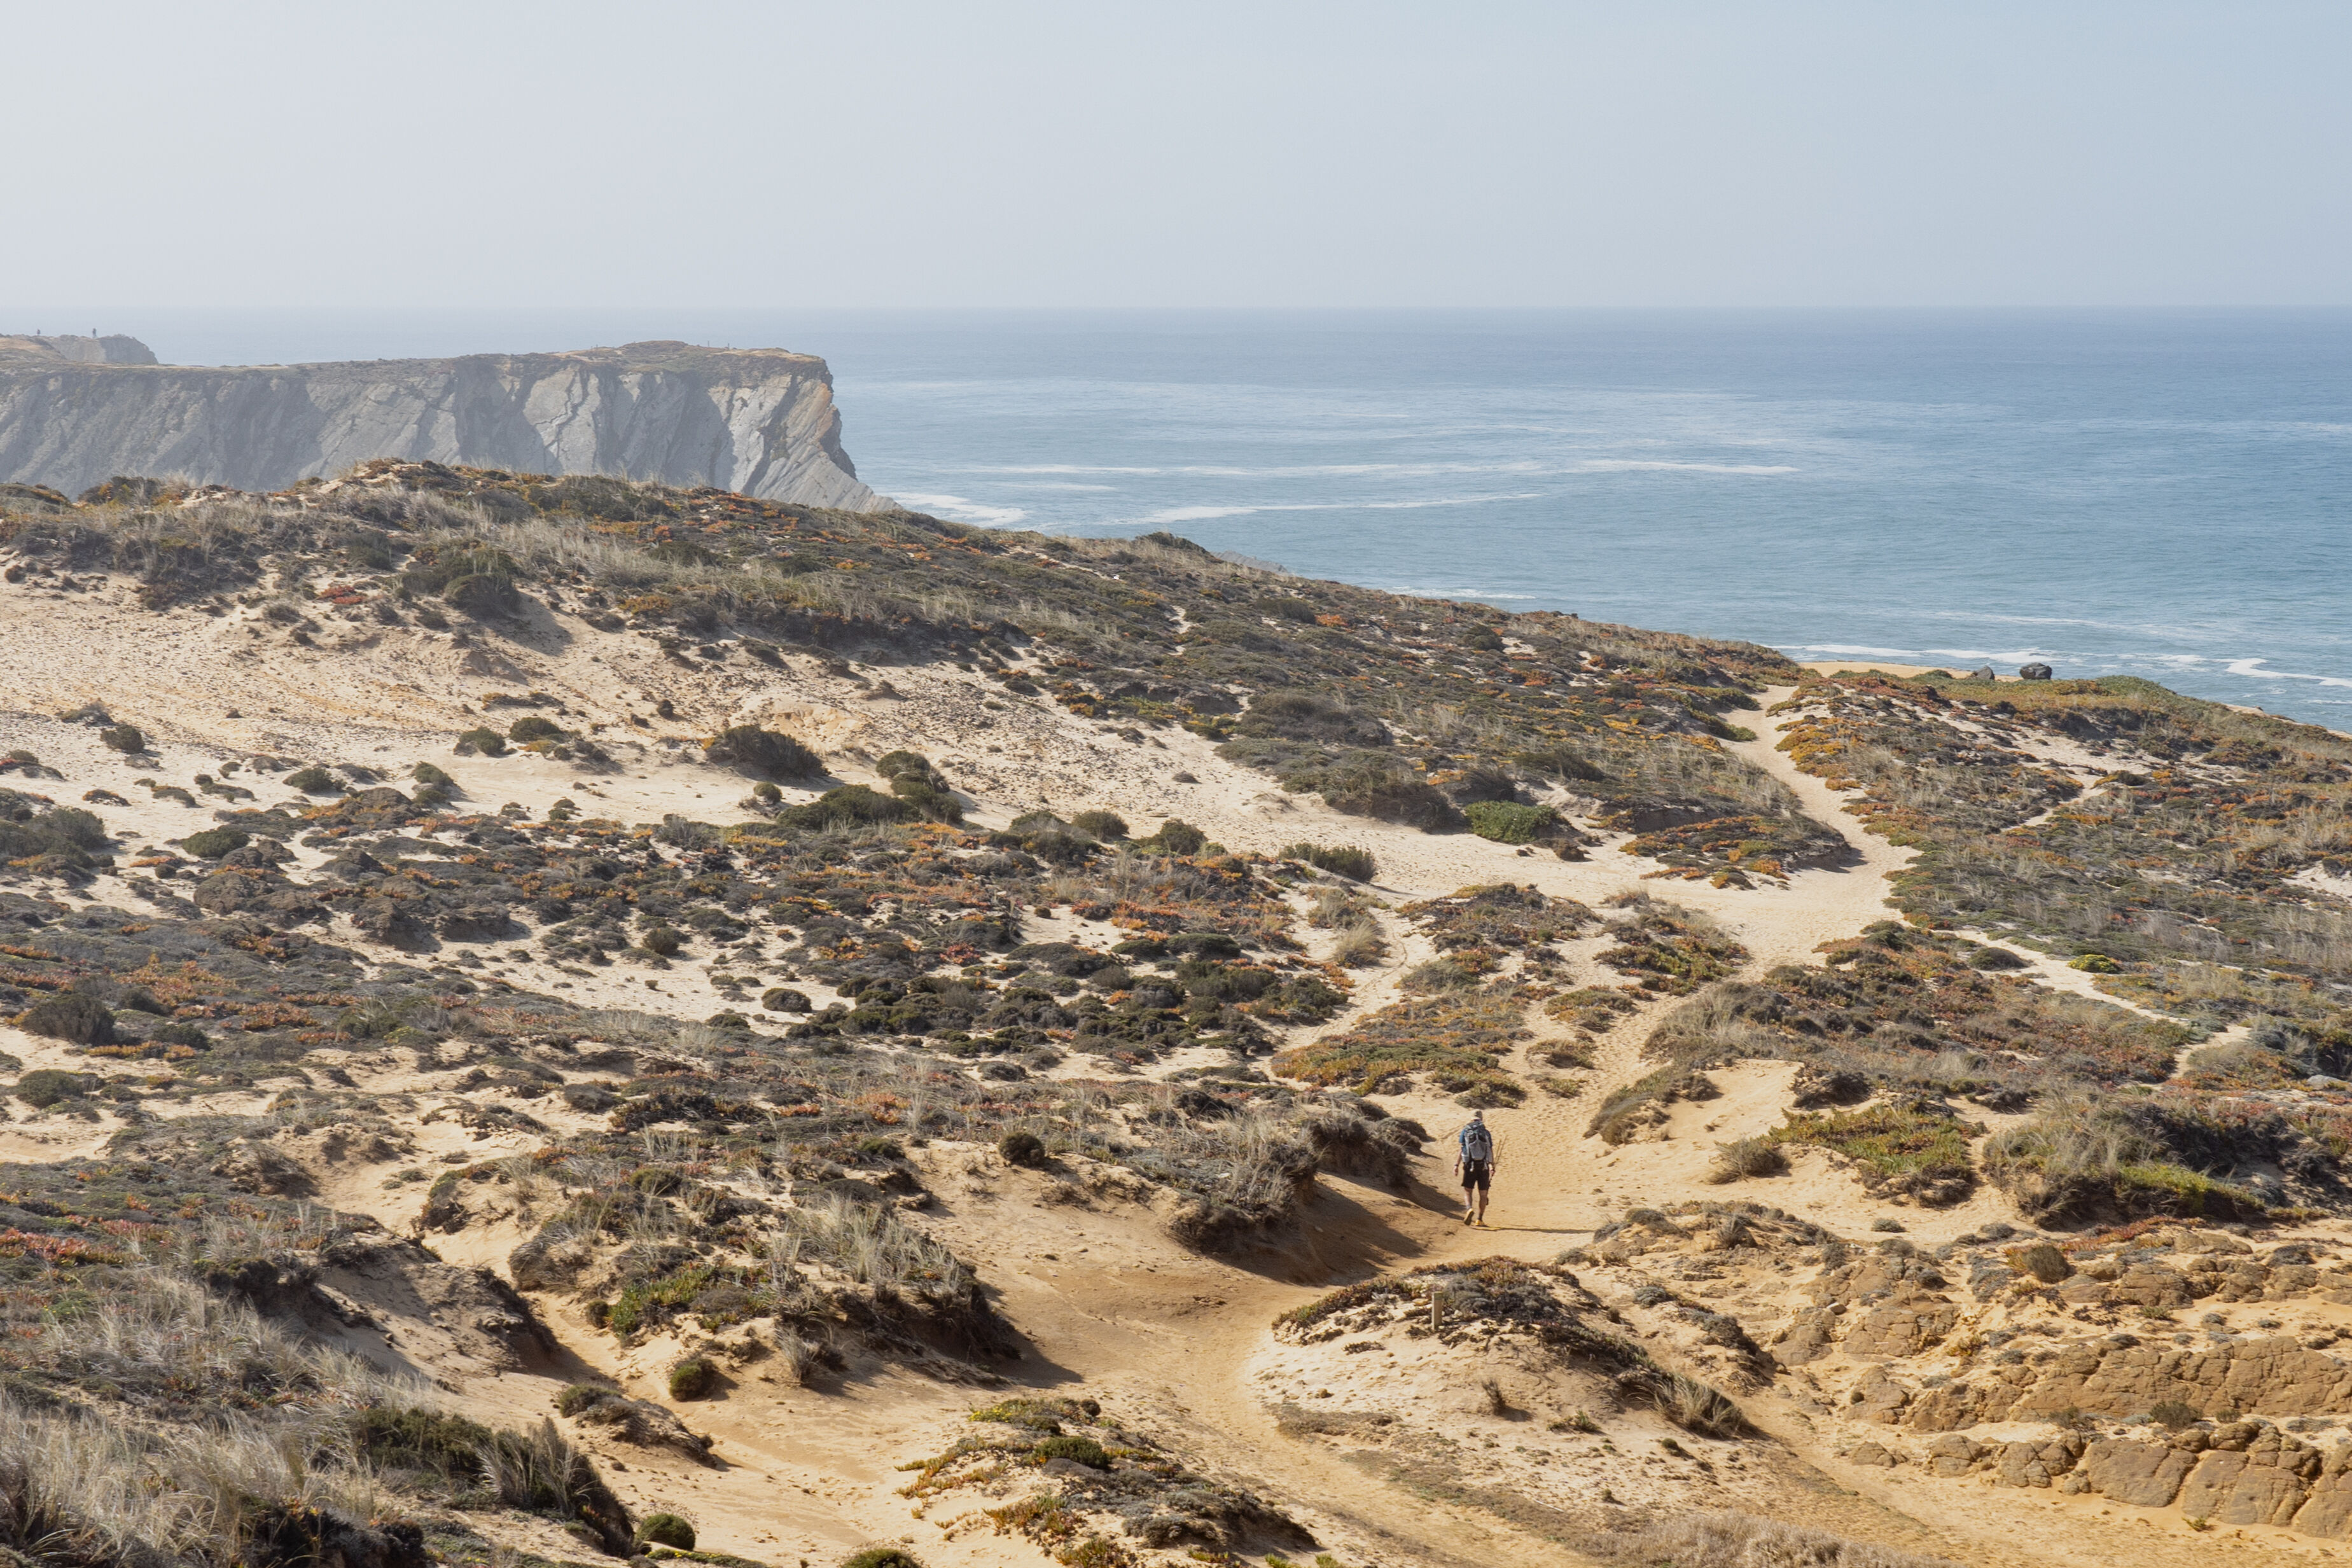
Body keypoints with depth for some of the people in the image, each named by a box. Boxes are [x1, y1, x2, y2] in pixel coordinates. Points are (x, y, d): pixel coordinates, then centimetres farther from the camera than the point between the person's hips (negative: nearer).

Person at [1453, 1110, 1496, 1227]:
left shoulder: (1465, 1132, 2)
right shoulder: (1486, 1133, 5)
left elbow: (1461, 1150, -4)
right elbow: (1490, 1151, -2)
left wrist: (1457, 1165, -4)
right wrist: (1492, 1167, -5)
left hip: (1470, 1166, -1)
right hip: (1484, 1167, 1)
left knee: (1468, 1191, 8)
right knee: (1483, 1194, 10)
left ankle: (1469, 1209, -20)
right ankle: (1480, 1219, 11)